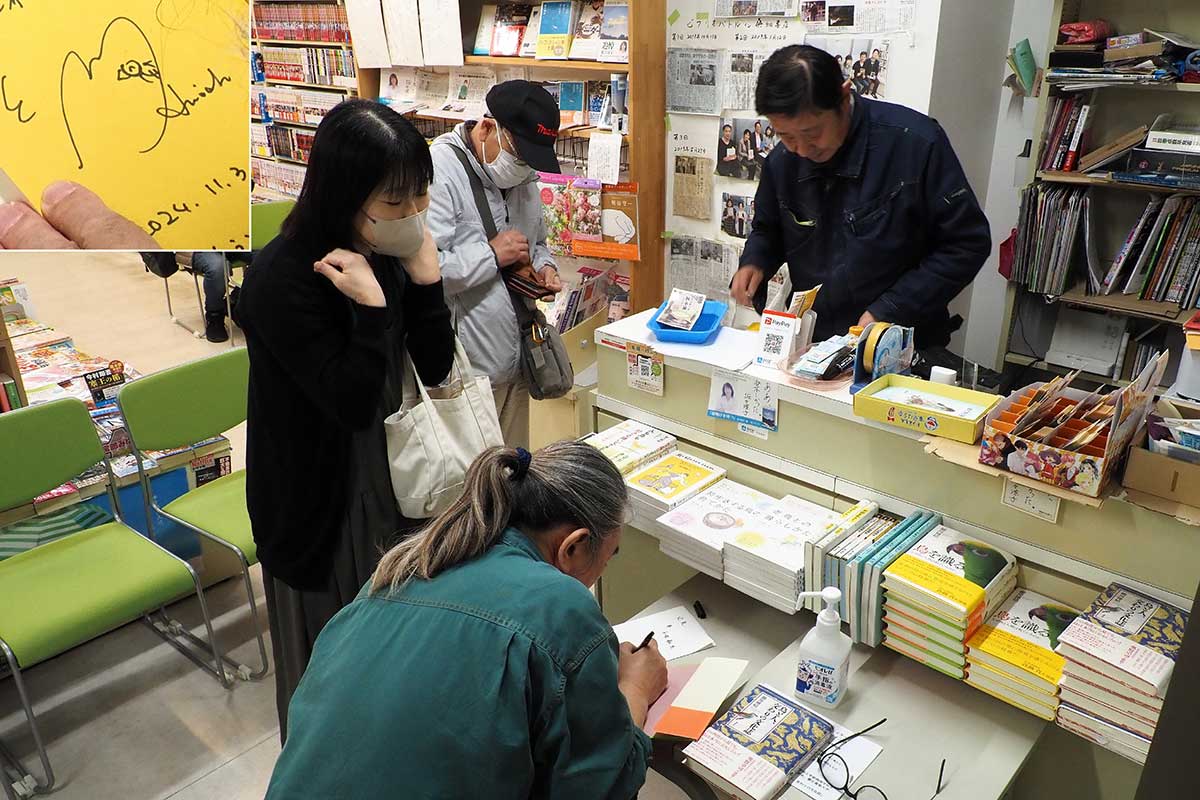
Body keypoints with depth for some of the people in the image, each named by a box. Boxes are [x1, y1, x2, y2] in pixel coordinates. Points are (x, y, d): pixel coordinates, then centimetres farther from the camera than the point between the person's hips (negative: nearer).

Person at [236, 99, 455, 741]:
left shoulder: (388, 252, -6)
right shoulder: (282, 280, -23)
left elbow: (436, 368, -7)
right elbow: (354, 402, -25)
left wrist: (423, 275, -17)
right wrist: (372, 306, -32)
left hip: (387, 477, 6)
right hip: (321, 499, -6)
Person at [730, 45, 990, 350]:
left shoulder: (916, 142, -16)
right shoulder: (781, 162, -1)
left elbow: (968, 244, -11)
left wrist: (889, 312, -17)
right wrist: (754, 263, -4)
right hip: (812, 344, 4)